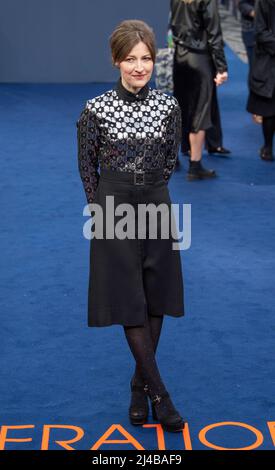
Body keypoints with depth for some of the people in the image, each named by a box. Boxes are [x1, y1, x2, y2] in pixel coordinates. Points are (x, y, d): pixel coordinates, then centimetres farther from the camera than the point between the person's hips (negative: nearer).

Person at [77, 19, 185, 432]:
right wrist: (104, 208, 6)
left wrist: (149, 193, 12)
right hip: (115, 212, -3)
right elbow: (88, 166, 3)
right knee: (130, 305, -3)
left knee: (156, 301, 7)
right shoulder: (96, 110, -7)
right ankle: (160, 395, 3)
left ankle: (140, 387, 22)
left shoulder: (169, 107, -1)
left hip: (157, 207, 3)